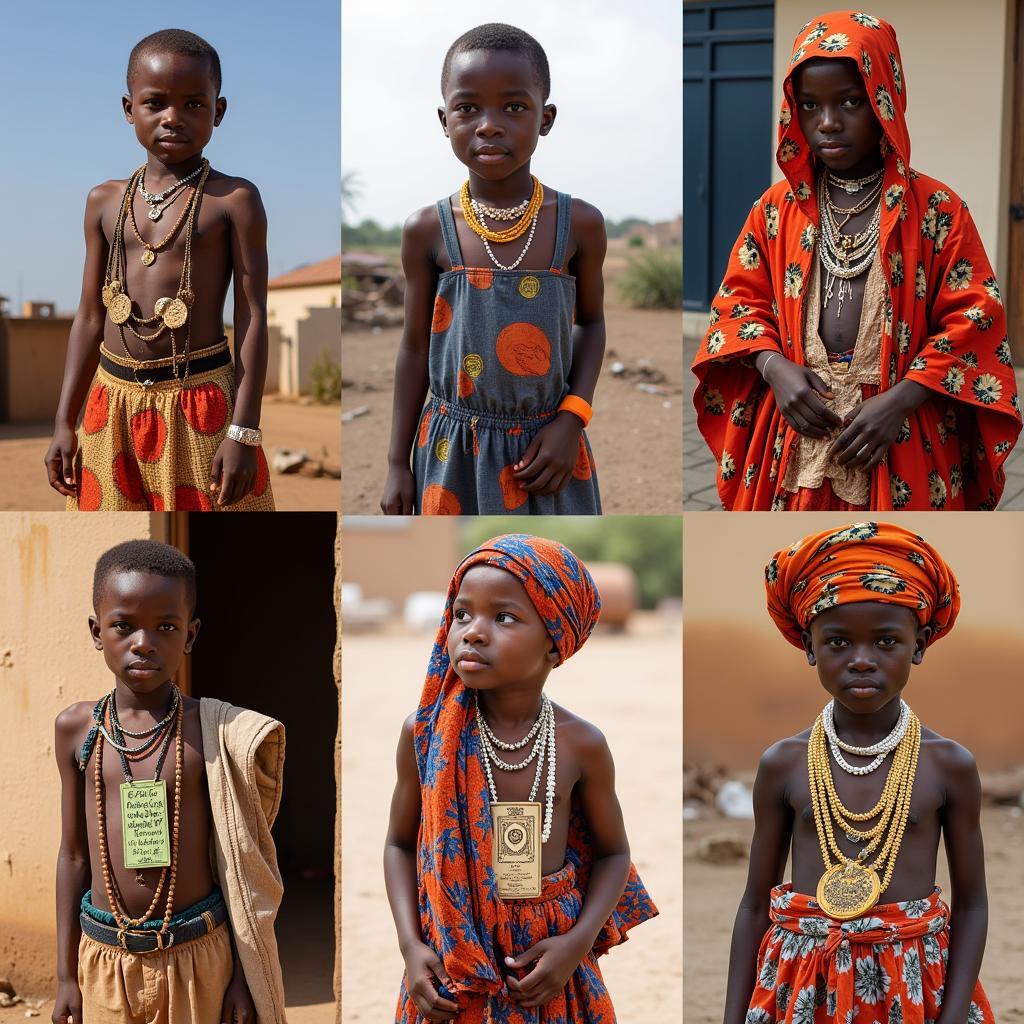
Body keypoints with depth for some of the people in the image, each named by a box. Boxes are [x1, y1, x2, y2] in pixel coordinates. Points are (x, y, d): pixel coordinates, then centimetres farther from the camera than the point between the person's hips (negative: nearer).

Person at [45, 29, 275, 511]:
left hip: (202, 403, -4)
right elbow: (90, 317, 13)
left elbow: (252, 317, -7)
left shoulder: (235, 200, -5)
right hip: (114, 401, 5)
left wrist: (244, 431, -13)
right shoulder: (105, 201, 9)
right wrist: (64, 422, 10)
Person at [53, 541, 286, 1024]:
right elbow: (73, 853, 6)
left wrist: (243, 975, 0)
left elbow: (238, 861, -1)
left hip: (198, 954, -2)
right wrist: (65, 973, 7)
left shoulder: (211, 730, -7)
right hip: (104, 957, 2)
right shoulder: (76, 727, -1)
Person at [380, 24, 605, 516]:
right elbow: (415, 345, 2)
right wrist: (397, 462, 4)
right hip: (455, 448, 0)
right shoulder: (427, 230, -8)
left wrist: (571, 419, -8)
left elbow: (591, 322, 6)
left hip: (545, 444, 0)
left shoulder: (580, 223, -8)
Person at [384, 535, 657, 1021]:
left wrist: (579, 942, -10)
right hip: (448, 967, 0)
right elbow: (400, 843, 2)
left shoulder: (581, 745, -9)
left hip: (546, 963, 0)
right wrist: (411, 945, -10)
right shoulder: (423, 733, -9)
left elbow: (613, 852, 3)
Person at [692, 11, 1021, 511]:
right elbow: (741, 301, 10)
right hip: (797, 430, 2)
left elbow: (972, 320, -5)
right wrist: (775, 368, -10)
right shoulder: (776, 209, 7)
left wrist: (899, 401, -16)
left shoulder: (937, 209, -2)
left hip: (903, 441, -2)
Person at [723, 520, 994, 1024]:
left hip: (914, 982, 0)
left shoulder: (950, 764, -6)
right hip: (801, 982, 1)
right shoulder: (783, 763, -4)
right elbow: (754, 904, 2)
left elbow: (971, 905, -1)